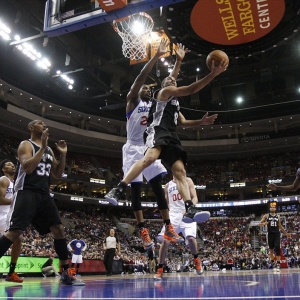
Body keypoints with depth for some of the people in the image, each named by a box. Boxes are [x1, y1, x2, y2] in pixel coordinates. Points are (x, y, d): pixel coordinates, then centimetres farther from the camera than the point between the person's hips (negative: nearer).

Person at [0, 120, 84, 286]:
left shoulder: (49, 150, 20)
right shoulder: (26, 145, -1)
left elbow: (58, 174, 20)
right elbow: (27, 168, -19)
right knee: (14, 231, -16)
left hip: (44, 194, 7)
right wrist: (42, 148, -18)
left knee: (59, 229, -1)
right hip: (26, 193, -7)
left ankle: (66, 273, 4)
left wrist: (63, 154, 9)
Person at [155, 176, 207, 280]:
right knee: (165, 240, -13)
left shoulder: (188, 181, 7)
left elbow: (195, 198, 1)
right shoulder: (168, 186, 16)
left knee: (190, 238, -21)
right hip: (173, 215, 2)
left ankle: (196, 259, 10)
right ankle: (160, 269, -2)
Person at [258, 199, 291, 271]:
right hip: (270, 234, -1)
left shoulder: (278, 216, 11)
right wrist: (264, 223, -23)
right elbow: (259, 224, -1)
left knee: (277, 248, -14)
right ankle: (272, 262, 26)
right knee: (271, 249, 8)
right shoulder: (266, 216, 3)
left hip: (277, 234, 1)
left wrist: (286, 233, 20)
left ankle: (278, 264, -14)